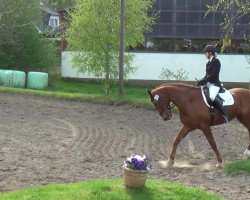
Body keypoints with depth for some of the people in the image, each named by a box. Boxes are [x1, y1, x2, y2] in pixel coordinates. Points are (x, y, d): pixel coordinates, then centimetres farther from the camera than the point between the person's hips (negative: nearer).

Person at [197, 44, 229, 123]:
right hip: (208, 84, 10)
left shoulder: (216, 61, -11)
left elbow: (213, 75, -18)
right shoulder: (208, 63, 16)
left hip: (214, 84, -10)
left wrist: (203, 81, -19)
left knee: (212, 96, -35)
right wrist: (202, 81, 1)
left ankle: (224, 114, -29)